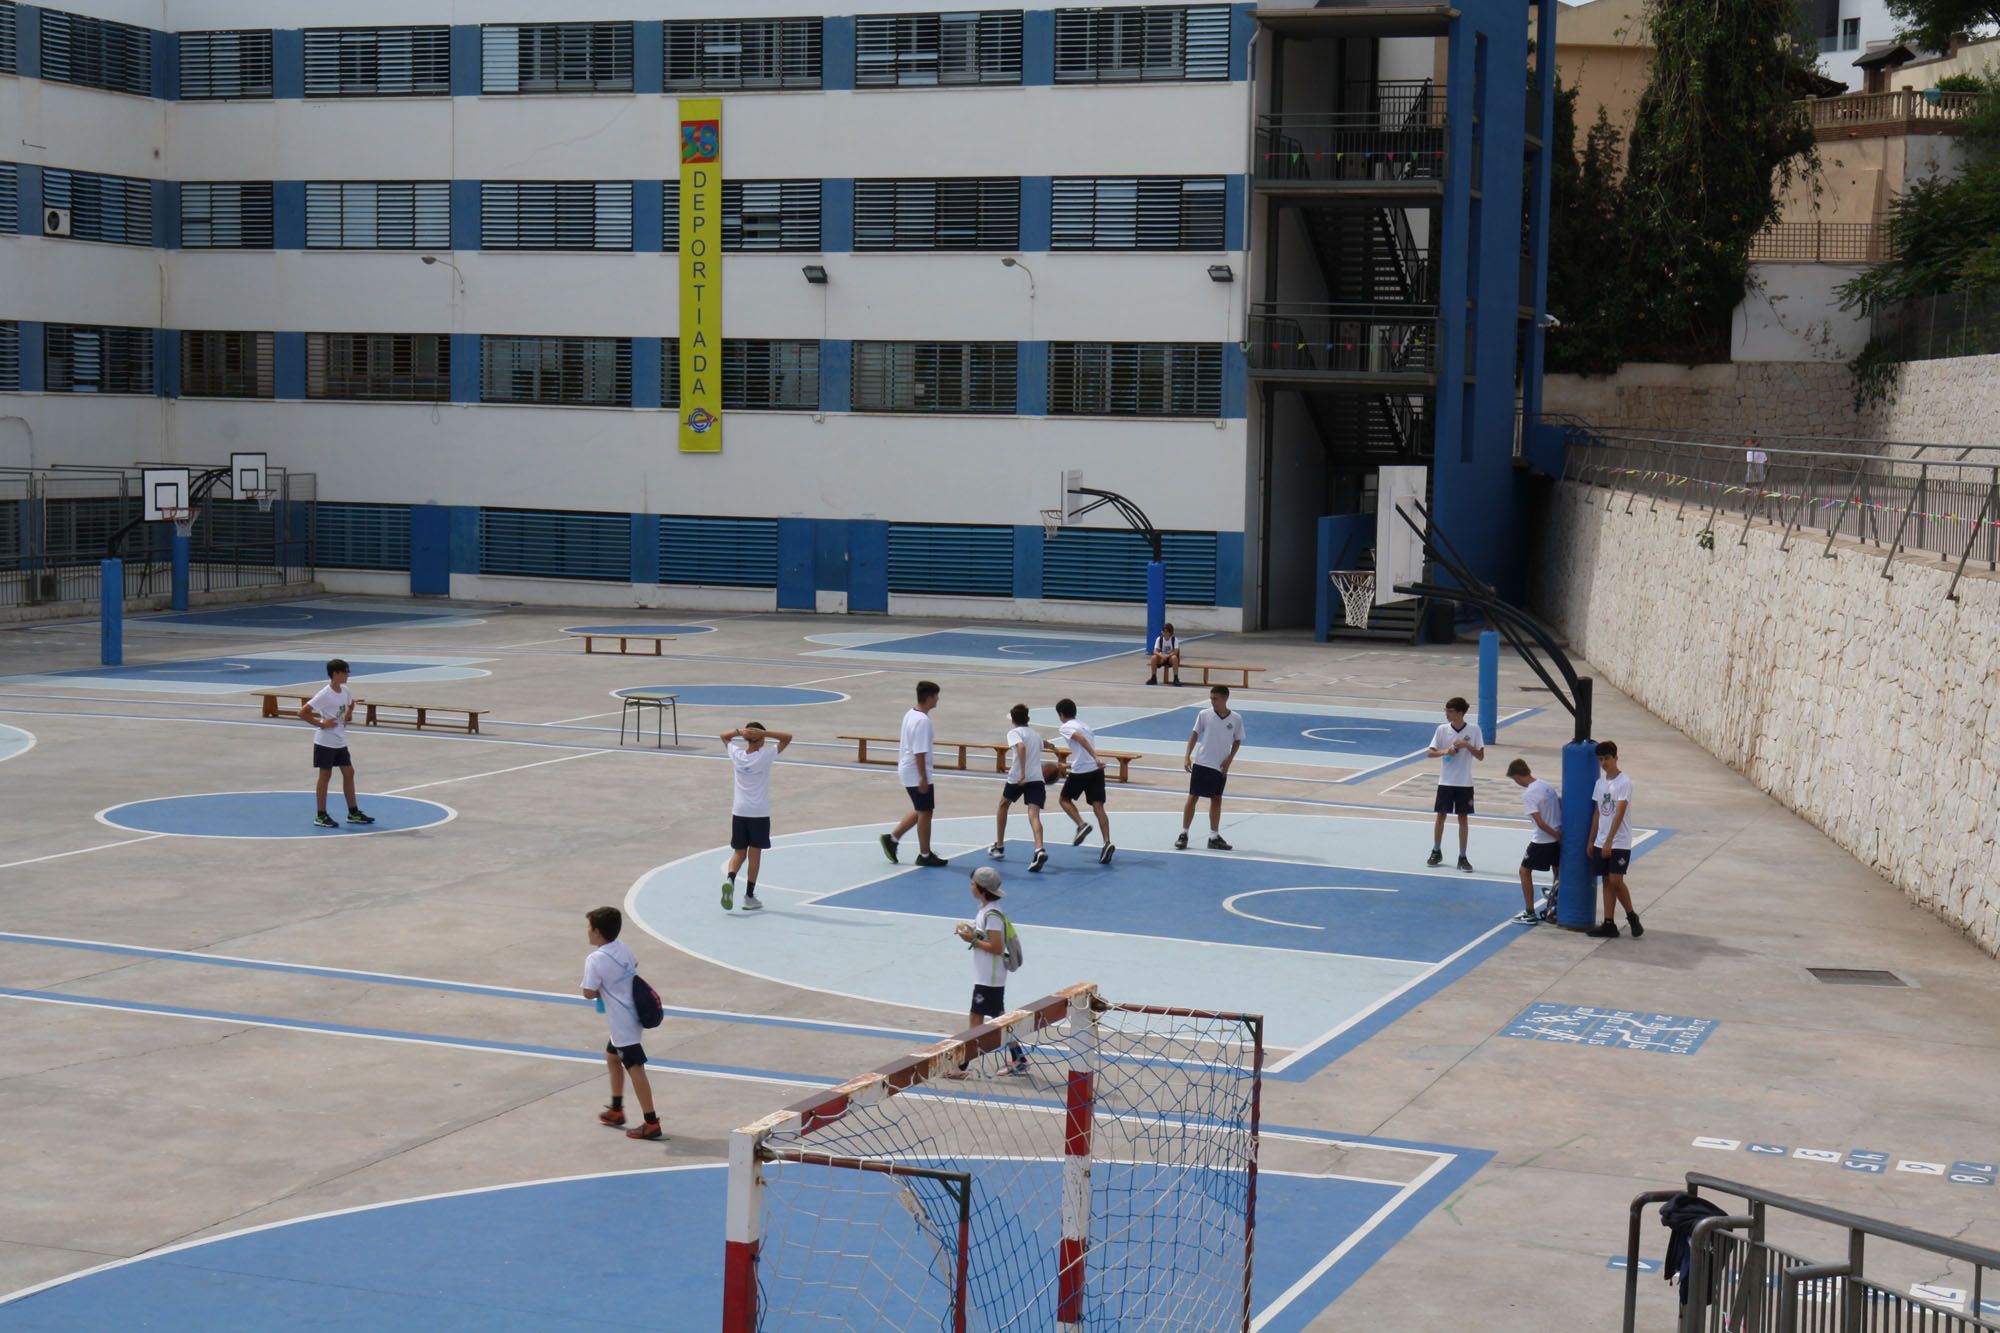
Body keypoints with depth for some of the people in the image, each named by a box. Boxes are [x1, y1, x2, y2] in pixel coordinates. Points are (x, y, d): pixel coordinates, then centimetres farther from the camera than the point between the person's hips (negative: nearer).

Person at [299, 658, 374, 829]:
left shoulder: (345, 691, 3)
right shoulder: (325, 695, -20)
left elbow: (351, 705, 26)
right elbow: (302, 712, -23)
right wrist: (320, 724, -19)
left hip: (340, 741, 8)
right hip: (325, 742, -8)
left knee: (348, 773, 9)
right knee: (325, 776, 0)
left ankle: (353, 813, 17)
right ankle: (321, 816, 8)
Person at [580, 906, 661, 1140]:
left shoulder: (595, 960, -19)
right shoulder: (622, 949, 6)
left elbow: (589, 993, -21)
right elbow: (634, 965, 26)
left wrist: (599, 989, 1)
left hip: (622, 1020, -9)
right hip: (632, 1013, 9)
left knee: (635, 1068, -9)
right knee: (612, 1056, 26)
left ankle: (651, 1124, -11)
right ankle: (616, 1110, 37)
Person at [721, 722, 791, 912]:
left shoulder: (737, 754, -3)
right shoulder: (766, 756, -12)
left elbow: (724, 736, 15)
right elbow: (788, 737, -7)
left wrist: (739, 731, -4)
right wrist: (763, 733, -16)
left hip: (738, 811, 3)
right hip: (759, 813, -3)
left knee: (739, 852, 11)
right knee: (755, 853, 5)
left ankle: (730, 879, -17)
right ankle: (749, 896, 7)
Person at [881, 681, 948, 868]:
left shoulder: (910, 714, 8)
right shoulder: (922, 721, -22)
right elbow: (919, 752, -24)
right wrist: (923, 778, -22)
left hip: (907, 770, 10)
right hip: (917, 774, -10)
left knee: (920, 811, 19)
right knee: (925, 812, 2)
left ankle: (892, 838, 19)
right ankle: (925, 855, 12)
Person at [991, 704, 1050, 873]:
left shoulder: (1014, 733, 1)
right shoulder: (1036, 734, 21)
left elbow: (1021, 747, -20)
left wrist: (1022, 773, -26)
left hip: (1017, 777, -3)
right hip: (1037, 777, 3)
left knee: (1003, 805, 24)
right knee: (1034, 814, -10)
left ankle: (999, 847, 33)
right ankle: (1040, 850, -36)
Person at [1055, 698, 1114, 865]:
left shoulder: (1066, 727, -1)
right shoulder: (1082, 724, 23)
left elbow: (1081, 739, -20)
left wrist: (1095, 757, -31)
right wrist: (1069, 765, 43)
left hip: (1080, 771, -6)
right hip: (1096, 769, 6)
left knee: (1065, 799, 16)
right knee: (1098, 807, -1)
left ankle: (1082, 825, -5)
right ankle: (1107, 843, -15)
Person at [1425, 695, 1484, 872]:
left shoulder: (1473, 729, -6)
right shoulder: (1442, 729, -3)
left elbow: (1481, 756, -4)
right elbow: (1430, 752, -2)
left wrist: (1466, 745, -19)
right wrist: (1444, 752, -21)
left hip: (1464, 783, -1)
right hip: (1445, 781, 1)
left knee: (1463, 818, 3)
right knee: (1441, 816, 8)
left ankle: (1462, 857, 10)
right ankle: (1436, 852, 24)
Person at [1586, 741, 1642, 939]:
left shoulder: (1624, 782, -12)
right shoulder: (1600, 783, 10)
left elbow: (1619, 814, -17)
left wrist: (1608, 841, -21)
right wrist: (1591, 841, 13)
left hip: (1619, 843, -7)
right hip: (1601, 842, 7)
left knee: (1616, 881, -10)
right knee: (1607, 881, 7)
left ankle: (1632, 917, 8)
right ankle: (1609, 924, 9)